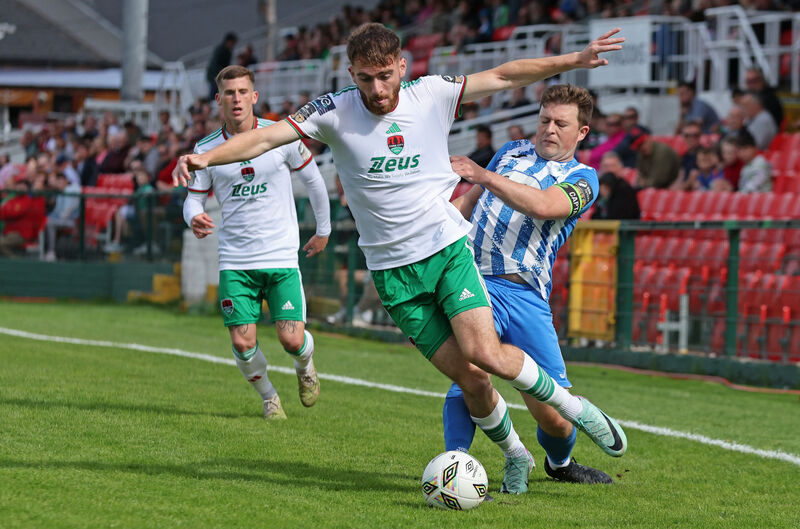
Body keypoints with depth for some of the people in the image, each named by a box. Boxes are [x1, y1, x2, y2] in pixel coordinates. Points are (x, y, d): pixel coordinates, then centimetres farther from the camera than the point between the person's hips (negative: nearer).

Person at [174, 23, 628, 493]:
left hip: (448, 247, 0)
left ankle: (571, 406, 5)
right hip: (394, 271, 0)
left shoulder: (432, 95, -2)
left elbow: (503, 76, 6)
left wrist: (574, 61, 1)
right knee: (470, 380, -4)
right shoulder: (335, 112, -6)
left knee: (487, 355, -19)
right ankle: (516, 456, 21)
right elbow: (267, 137, -13)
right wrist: (205, 157, -28)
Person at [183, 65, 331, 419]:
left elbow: (312, 178, 9)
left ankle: (305, 367, 29)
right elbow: (194, 198, 8)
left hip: (282, 257, -1)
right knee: (243, 343, -7)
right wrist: (194, 219, -17)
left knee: (292, 340, -8)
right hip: (235, 261, 1)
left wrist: (323, 230, 17)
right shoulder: (206, 149, 0)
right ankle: (268, 396, 22)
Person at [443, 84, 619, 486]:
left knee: (552, 409, 0)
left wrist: (482, 175, -22)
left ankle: (559, 461, 32)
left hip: (526, 294, -1)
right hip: (474, 280, 1)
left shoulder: (582, 178, 8)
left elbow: (543, 206, -14)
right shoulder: (510, 152, 21)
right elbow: (469, 201, 33)